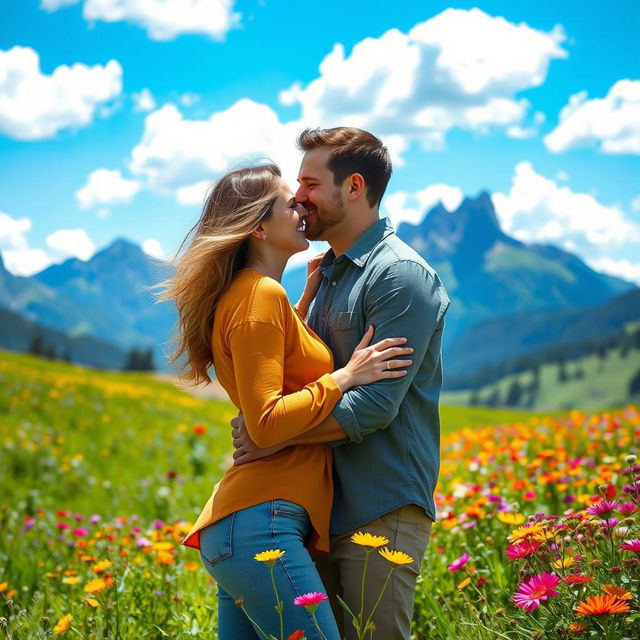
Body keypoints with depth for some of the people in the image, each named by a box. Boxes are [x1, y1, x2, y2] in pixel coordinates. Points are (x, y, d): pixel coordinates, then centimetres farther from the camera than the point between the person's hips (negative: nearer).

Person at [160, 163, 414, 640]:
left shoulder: (245, 293, 18)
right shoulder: (261, 295, -11)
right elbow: (267, 424, -18)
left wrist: (310, 294, 29)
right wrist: (345, 377, -10)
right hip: (263, 523, -10)